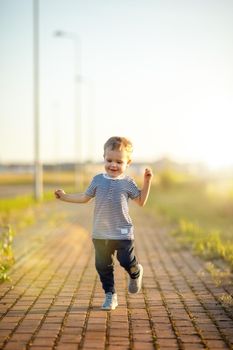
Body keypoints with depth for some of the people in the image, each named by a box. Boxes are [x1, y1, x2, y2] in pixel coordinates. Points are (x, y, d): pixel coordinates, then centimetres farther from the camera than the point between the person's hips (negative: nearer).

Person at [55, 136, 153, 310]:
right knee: (103, 266, 5)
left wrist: (147, 182, -6)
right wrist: (65, 196, 14)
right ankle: (110, 295, 19)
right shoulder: (98, 180, 6)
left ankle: (136, 273, 29)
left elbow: (141, 201, 2)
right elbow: (85, 197, 17)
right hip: (100, 234, 3)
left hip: (123, 232, -3)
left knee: (127, 261, -7)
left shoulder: (127, 182, -1)